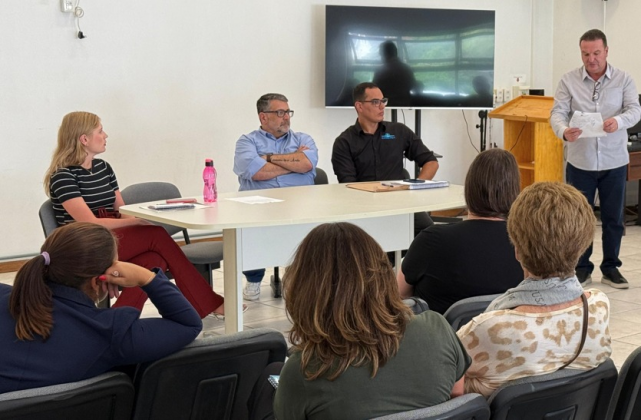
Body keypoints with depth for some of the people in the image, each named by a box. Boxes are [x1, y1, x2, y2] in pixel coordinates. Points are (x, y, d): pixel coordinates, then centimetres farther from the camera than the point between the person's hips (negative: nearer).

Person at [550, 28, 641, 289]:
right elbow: (558, 112, -8)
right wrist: (564, 131, -31)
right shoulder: (569, 81, -1)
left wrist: (618, 121, -33)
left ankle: (611, 268, 21)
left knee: (613, 217, 8)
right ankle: (581, 268, 18)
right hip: (580, 160, 0)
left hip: (614, 161, 0)